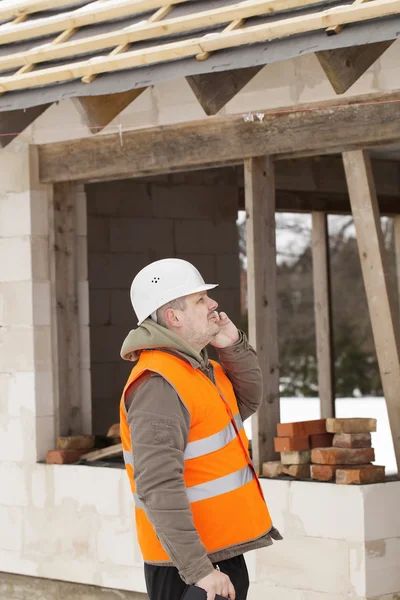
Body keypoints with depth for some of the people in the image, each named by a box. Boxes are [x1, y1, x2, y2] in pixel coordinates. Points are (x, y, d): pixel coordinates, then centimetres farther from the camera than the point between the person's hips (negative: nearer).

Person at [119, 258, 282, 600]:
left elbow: (247, 401, 24)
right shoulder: (160, 385, -21)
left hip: (223, 551, 9)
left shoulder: (197, 367, 9)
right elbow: (159, 489, -28)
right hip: (187, 563, -9)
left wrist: (233, 345, 5)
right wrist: (197, 569, -30)